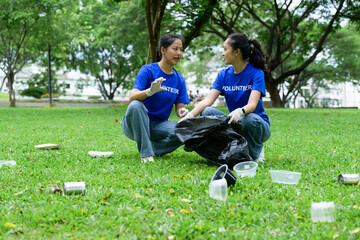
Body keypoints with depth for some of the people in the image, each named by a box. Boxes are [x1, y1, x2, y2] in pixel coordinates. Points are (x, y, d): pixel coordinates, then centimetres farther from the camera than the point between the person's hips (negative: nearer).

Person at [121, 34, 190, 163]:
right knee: (135, 106, -36)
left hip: (158, 125, 4)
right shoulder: (148, 70, -8)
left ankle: (154, 148, 2)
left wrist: (182, 112, -22)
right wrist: (150, 91, -41)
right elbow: (132, 97, -20)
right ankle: (145, 153, -25)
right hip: (135, 123, -3)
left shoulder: (179, 79, 6)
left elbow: (180, 107, 4)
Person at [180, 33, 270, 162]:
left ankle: (256, 152, -7)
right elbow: (208, 100, -8)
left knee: (249, 119, -38)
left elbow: (252, 104, -25)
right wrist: (190, 115, -26)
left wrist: (240, 112, -48)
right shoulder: (224, 74, 4)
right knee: (207, 112, -19)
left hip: (258, 124, -4)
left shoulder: (256, 73, -11)